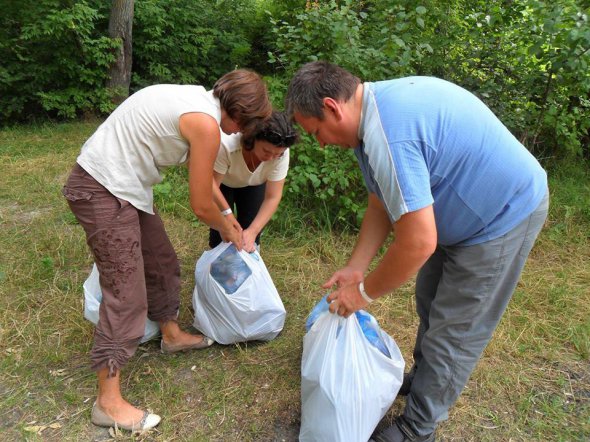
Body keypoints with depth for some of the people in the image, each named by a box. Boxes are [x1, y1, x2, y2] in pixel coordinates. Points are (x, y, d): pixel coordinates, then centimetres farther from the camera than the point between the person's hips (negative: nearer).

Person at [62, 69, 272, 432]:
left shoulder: (200, 99, 9)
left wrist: (229, 222, 26)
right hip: (103, 193, -10)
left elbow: (202, 175, 22)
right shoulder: (207, 125, -21)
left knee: (162, 262, 19)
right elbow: (201, 206, -13)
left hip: (124, 185, 10)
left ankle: (172, 334, 41)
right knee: (126, 293, -5)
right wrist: (227, 230, 8)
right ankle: (109, 402, 8)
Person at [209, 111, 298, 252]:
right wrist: (227, 213, -38)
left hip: (253, 185, 2)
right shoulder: (227, 145, -43)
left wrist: (253, 231, -38)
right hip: (223, 183, -2)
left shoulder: (281, 153, -34)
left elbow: (272, 197, -29)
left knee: (250, 227, -5)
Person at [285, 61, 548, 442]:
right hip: (468, 208, 10)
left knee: (453, 331, 2)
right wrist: (356, 268, -1)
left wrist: (364, 292, -17)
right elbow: (383, 201, 3)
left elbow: (418, 243, -33)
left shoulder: (387, 136, -34)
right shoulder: (377, 104, -2)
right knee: (431, 305, 21)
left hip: (504, 214, -9)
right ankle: (424, 379, 43)